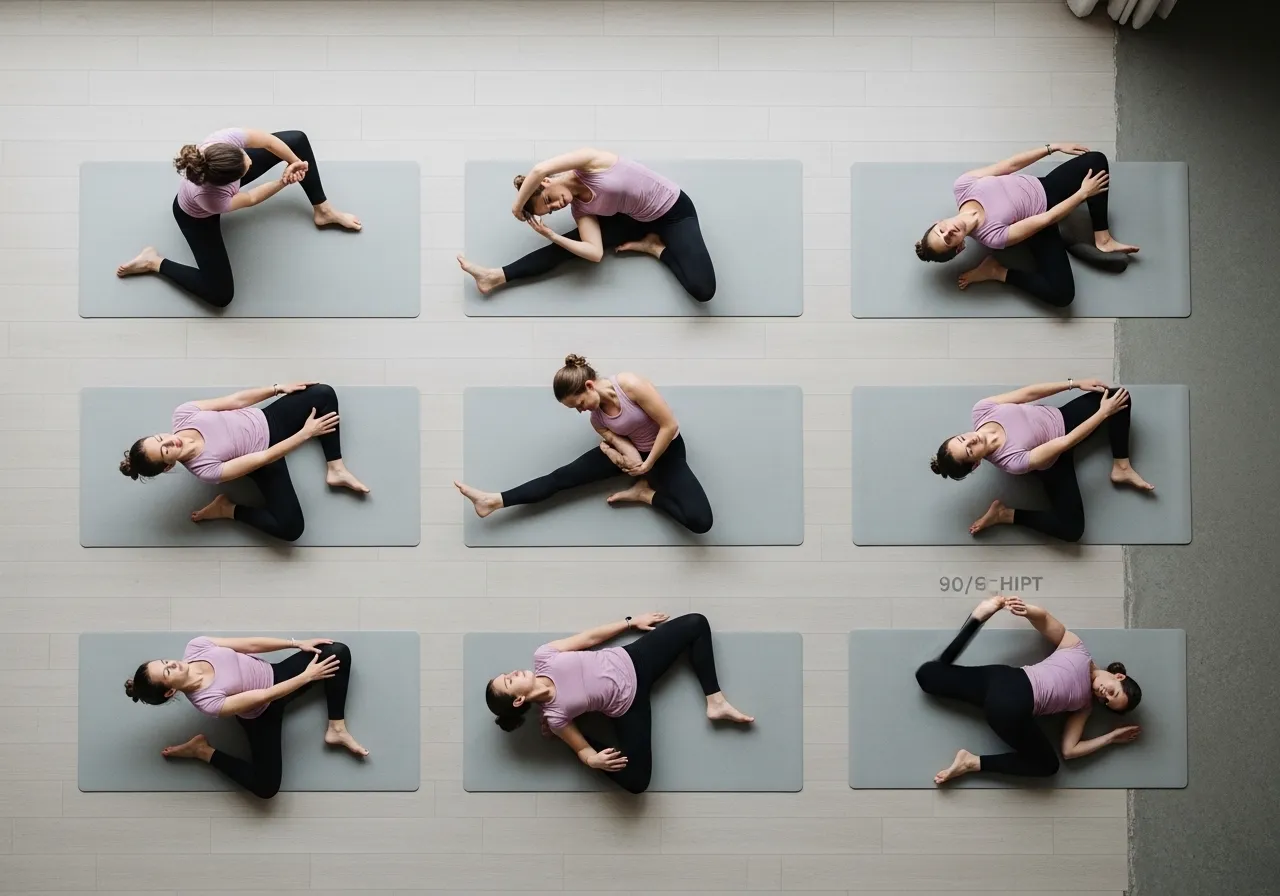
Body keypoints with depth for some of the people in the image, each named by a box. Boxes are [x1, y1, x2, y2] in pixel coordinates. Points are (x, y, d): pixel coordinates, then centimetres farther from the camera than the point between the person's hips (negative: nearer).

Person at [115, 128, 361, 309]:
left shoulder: (225, 140, -42)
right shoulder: (209, 198, -48)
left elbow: (269, 140, -23)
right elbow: (250, 198, -26)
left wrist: (296, 163, -21)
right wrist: (284, 181, -29)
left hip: (218, 175, 6)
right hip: (197, 215, -6)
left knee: (297, 139, -3)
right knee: (220, 295, -9)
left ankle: (323, 211, 19)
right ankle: (154, 262, 9)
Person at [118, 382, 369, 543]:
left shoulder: (182, 414, -19)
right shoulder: (204, 469, -31)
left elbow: (235, 400, -8)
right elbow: (263, 458, -28)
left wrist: (278, 388, -8)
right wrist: (306, 433, -26)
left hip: (265, 420, 6)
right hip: (266, 452, -6)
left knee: (324, 394, -8)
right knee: (290, 528, -20)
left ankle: (336, 470, 3)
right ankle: (227, 509, 4)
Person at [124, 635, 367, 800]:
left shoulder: (194, 648, -19)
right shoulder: (206, 701, -33)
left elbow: (250, 645, -10)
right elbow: (264, 696, -28)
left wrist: (297, 643, -10)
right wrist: (307, 676, -23)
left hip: (274, 674, 6)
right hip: (262, 712, -6)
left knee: (337, 652, -10)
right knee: (265, 787, -18)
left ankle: (336, 729, 0)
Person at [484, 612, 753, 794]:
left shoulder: (542, 657, -10)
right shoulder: (555, 715, -17)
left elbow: (589, 638, 0)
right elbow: (582, 749, -9)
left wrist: (631, 622, 4)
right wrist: (593, 760, -34)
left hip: (630, 660, 4)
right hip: (627, 702, -4)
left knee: (696, 624, -7)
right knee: (634, 780, -19)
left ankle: (715, 703, 2)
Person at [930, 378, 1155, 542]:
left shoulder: (981, 411, -26)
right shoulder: (1011, 461, -39)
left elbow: (1029, 393, -13)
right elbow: (1066, 442, -32)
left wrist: (1074, 383, -12)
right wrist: (1104, 412, -26)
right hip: (1055, 456, -6)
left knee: (1120, 396, -9)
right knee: (1071, 529, -17)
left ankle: (1121, 469, 5)